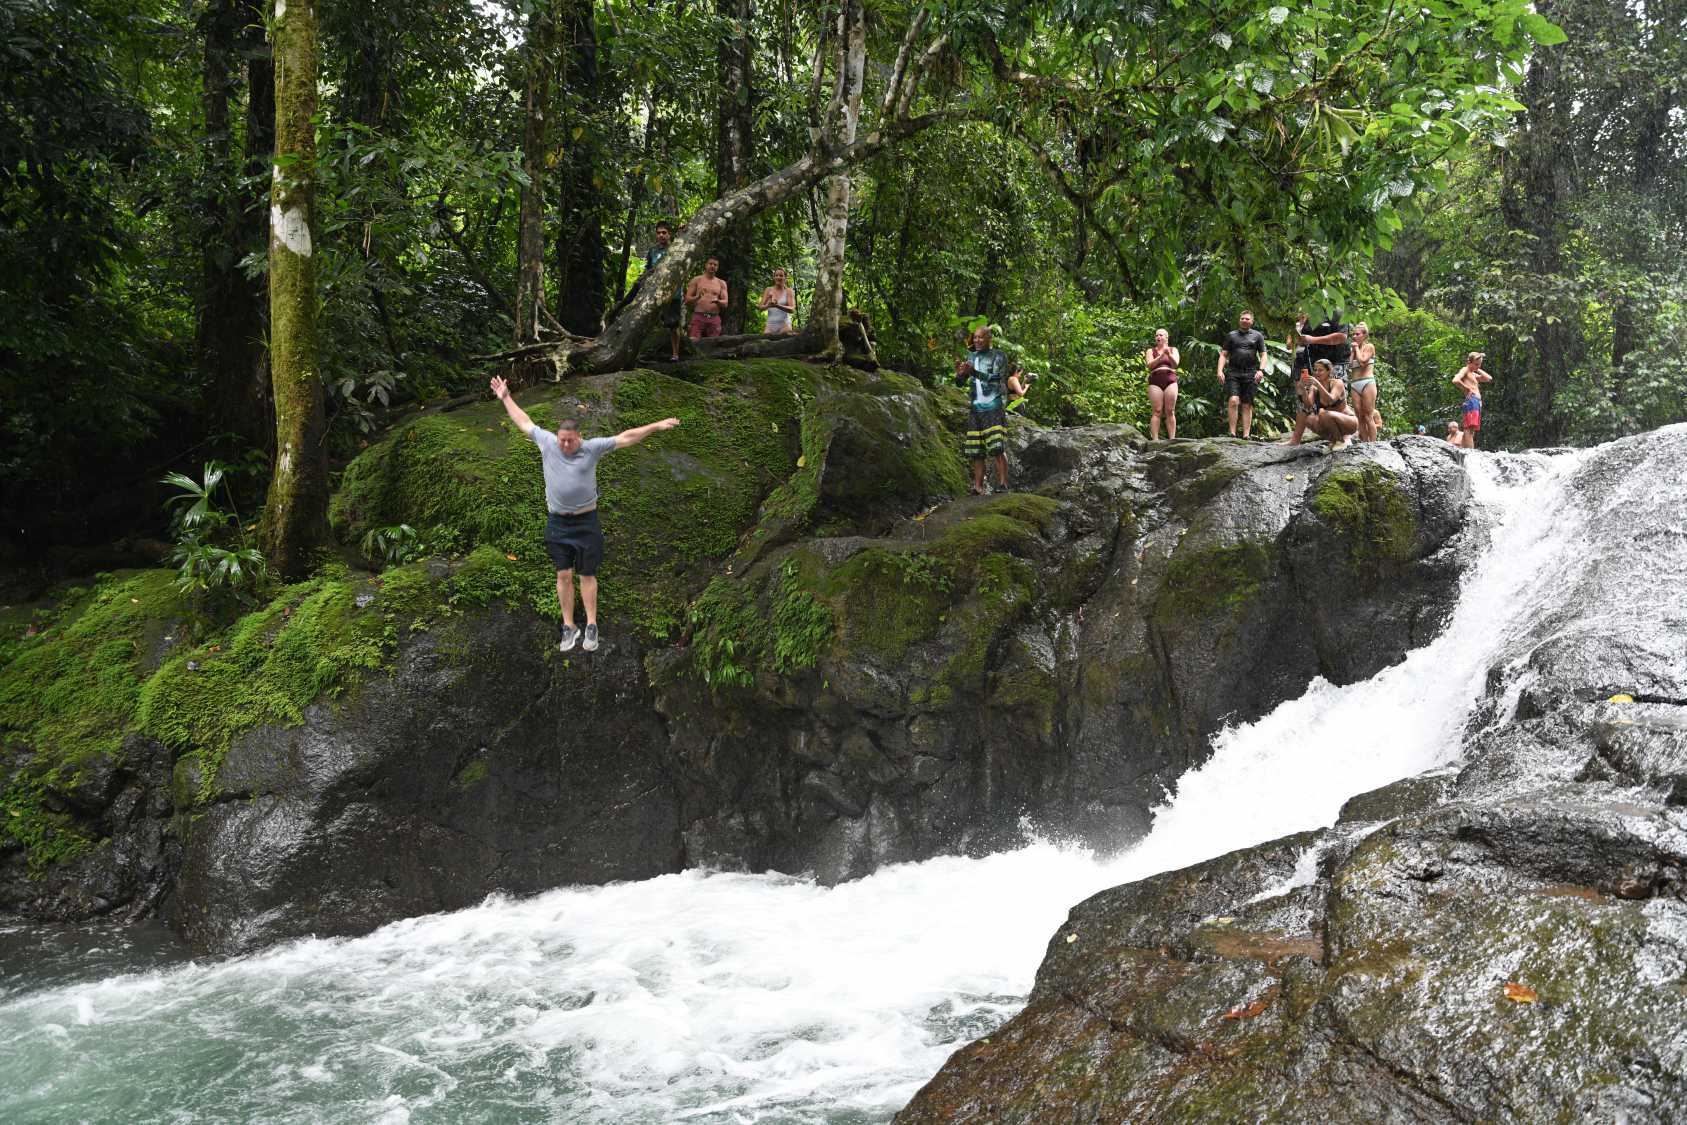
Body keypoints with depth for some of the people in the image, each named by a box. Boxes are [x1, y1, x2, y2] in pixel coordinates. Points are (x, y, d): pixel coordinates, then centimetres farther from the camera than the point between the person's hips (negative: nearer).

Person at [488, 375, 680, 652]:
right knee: (563, 575, 5)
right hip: (557, 523, 2)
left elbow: (625, 438, -7)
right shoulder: (547, 443, -2)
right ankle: (569, 627, 13)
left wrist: (656, 426, -10)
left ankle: (591, 626, 13)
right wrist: (506, 398, 18)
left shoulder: (592, 448, -8)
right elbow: (523, 422, 11)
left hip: (585, 521, -2)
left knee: (587, 575, 6)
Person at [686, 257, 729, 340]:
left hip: (714, 318, 2)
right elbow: (687, 300, 5)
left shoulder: (721, 283, 15)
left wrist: (717, 301, -15)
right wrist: (697, 297, -16)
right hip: (698, 317, -2)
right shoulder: (696, 280, 10)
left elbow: (725, 304, 8)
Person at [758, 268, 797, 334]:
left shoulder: (788, 291, 4)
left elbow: (792, 309, -8)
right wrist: (768, 305, -19)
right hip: (770, 325, 2)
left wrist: (778, 306, -25)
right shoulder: (768, 290, 11)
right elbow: (761, 307, 6)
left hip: (784, 325, -2)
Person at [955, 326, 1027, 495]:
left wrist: (973, 371, -19)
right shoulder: (970, 357, 16)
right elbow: (960, 383, 16)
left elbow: (995, 379, -11)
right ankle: (978, 488, -1)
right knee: (976, 453, -1)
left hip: (993, 408, -5)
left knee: (997, 449, -15)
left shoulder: (998, 356, 2)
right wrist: (960, 373, -7)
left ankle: (1003, 485, -15)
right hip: (975, 409, 5)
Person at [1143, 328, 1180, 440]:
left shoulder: (1173, 350, 16)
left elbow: (1175, 364, -1)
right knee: (1157, 411, -10)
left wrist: (1169, 354, -18)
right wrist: (1161, 356, -13)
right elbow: (1150, 365, -1)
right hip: (1155, 381, 0)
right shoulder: (1151, 351, 16)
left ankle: (1172, 439, -8)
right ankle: (1155, 439, -15)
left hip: (1170, 381, 0)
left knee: (1170, 411, -6)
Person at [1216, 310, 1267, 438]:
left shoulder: (1257, 335, 14)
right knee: (1233, 401, -18)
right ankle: (1232, 433, -17)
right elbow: (1223, 355, 12)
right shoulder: (1231, 336, 15)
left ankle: (1246, 435, 1)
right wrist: (1220, 371, -3)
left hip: (1250, 374, 0)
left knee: (1247, 406, 0)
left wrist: (1261, 370, -6)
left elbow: (1263, 355, 11)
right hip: (1233, 373, 0)